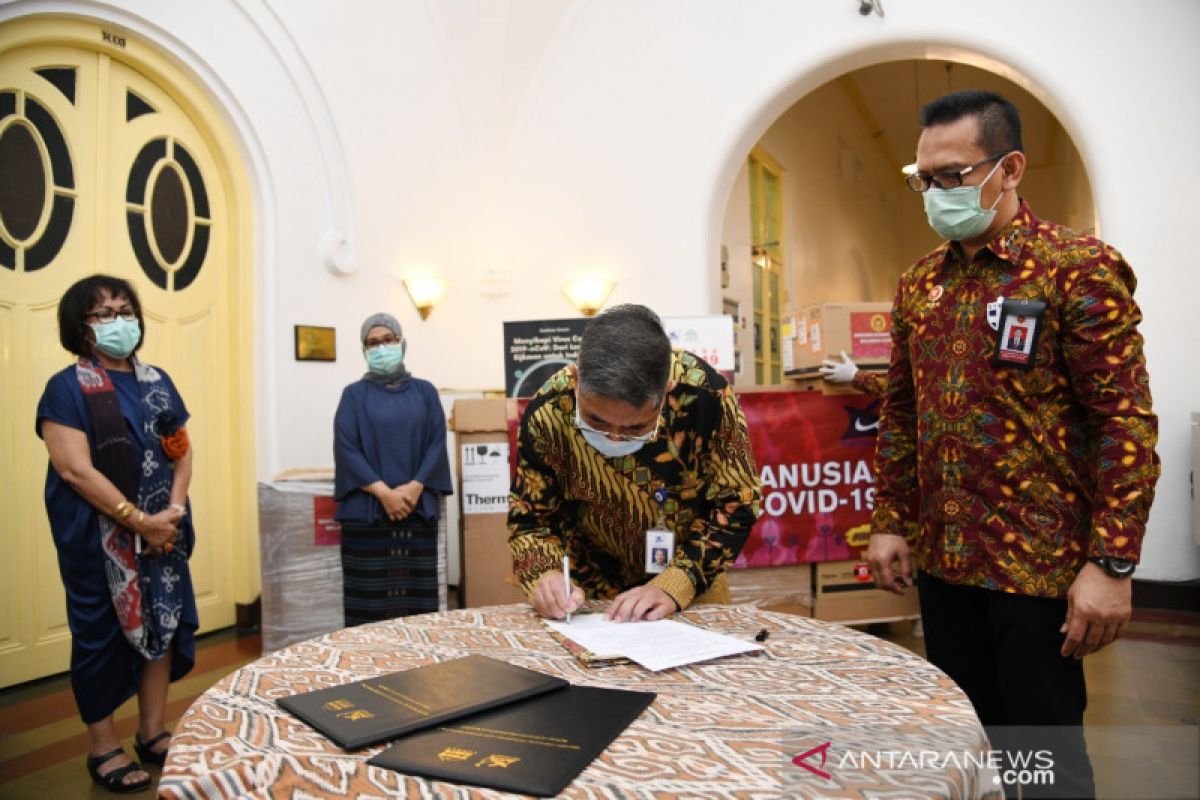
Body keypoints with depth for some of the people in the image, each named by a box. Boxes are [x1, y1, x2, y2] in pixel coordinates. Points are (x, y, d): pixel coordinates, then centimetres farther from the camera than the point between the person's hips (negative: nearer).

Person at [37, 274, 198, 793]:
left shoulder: (157, 381, 10)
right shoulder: (67, 388, -7)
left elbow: (183, 451, 9)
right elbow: (75, 469, -17)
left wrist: (173, 510, -7)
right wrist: (139, 520, -19)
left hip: (162, 531, 6)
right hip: (98, 538, -5)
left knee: (164, 622, 10)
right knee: (102, 633, 5)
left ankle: (153, 732, 27)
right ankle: (103, 747, 21)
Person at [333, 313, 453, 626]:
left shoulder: (424, 392, 12)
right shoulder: (354, 395, 8)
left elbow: (437, 443, 4)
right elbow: (347, 449, -3)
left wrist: (414, 487, -11)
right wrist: (384, 492, -14)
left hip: (419, 509, 2)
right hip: (367, 511, -1)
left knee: (418, 599, 2)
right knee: (370, 601, -2)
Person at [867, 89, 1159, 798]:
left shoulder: (1079, 268, -9)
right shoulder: (920, 284, 8)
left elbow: (1127, 423, -13)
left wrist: (1112, 564, -16)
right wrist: (890, 522, 9)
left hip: (1040, 562, -5)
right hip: (943, 560, 5)